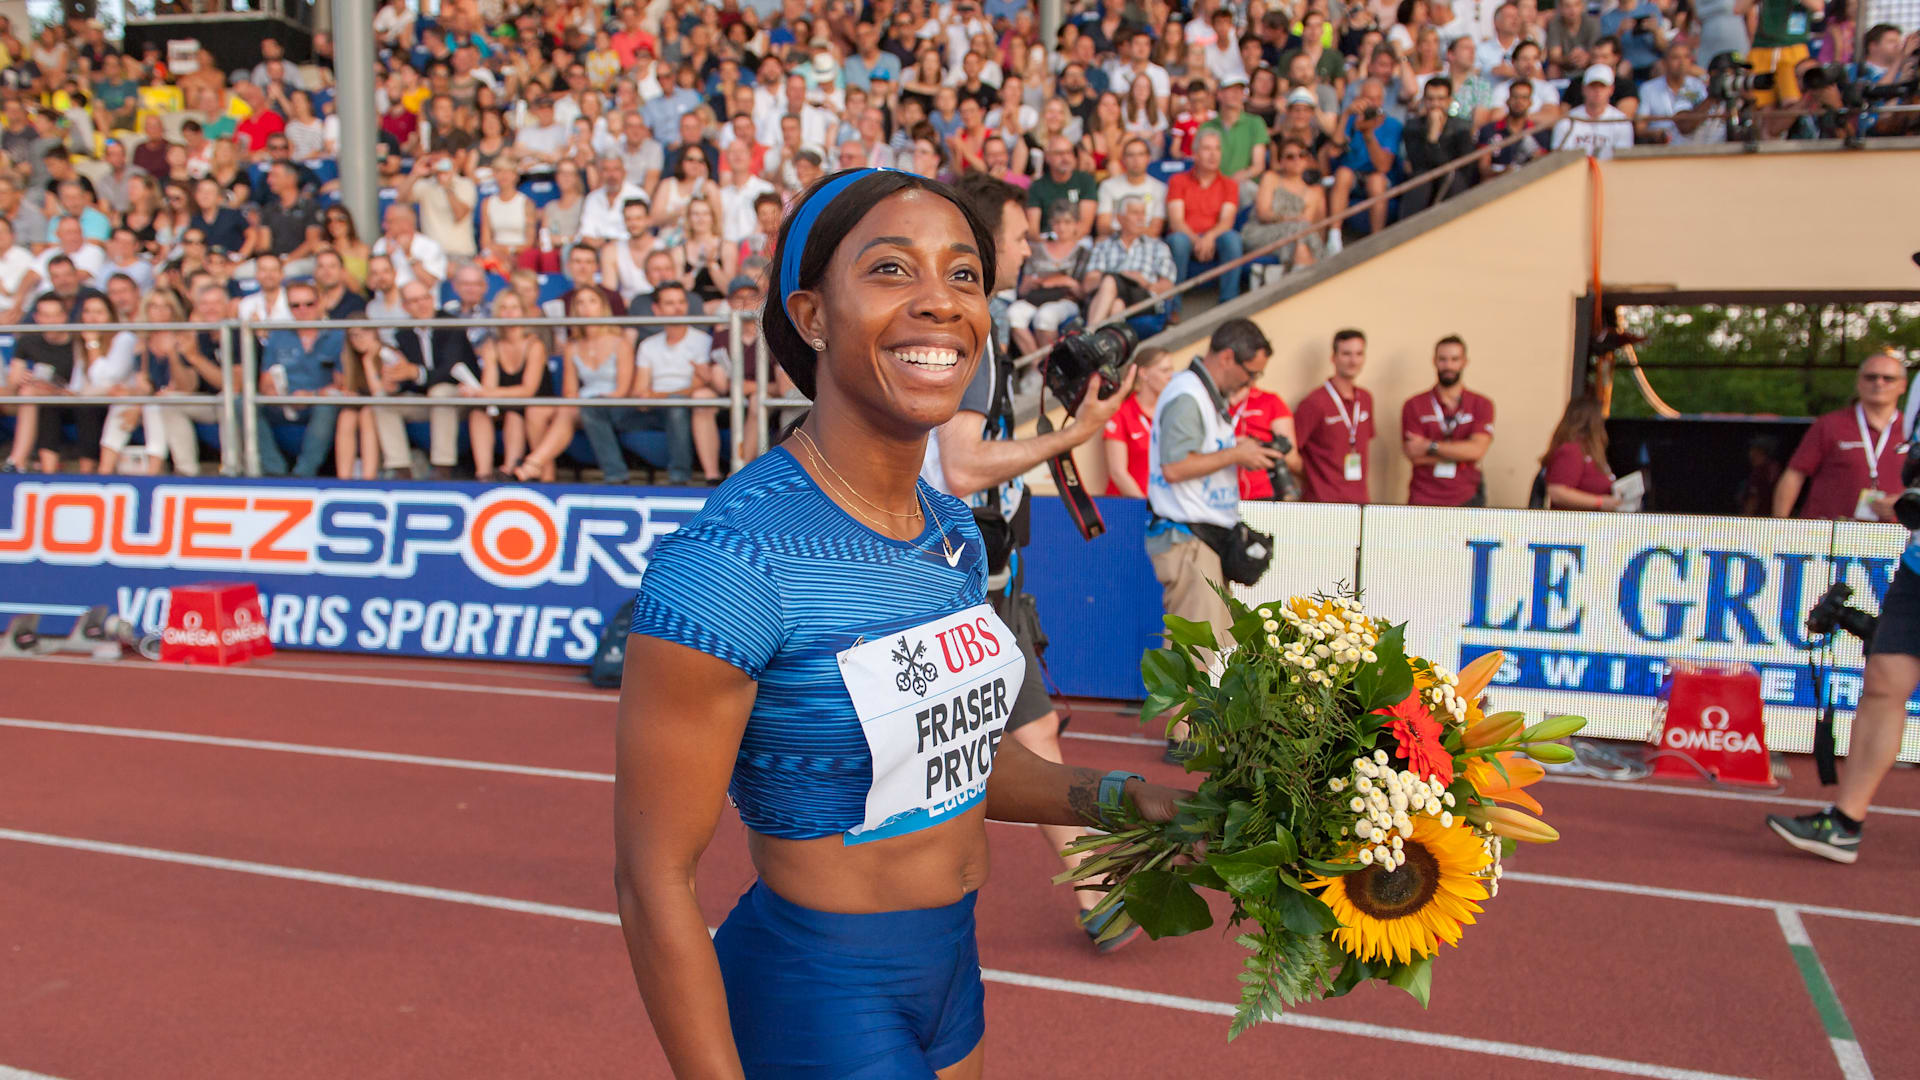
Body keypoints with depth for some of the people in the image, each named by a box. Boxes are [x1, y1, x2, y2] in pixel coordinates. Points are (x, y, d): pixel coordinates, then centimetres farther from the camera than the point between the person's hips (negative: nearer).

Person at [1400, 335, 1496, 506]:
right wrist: (1461, 452, -7)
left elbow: (1477, 450, -10)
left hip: (1467, 501, 1)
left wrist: (1430, 446, -12)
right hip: (1424, 503, -1)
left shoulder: (1481, 405, 6)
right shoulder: (1414, 406, 3)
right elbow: (1415, 456, -8)